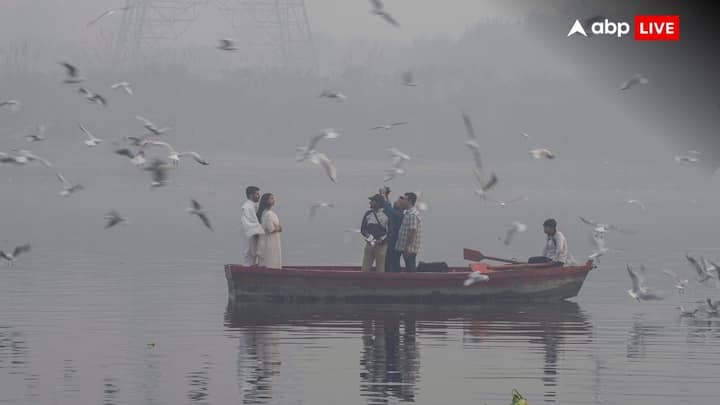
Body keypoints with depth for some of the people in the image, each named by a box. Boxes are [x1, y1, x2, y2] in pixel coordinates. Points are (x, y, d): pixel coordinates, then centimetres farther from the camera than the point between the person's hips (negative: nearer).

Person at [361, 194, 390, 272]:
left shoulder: (386, 215, -5)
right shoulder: (368, 214, 6)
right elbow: (363, 229, 7)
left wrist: (382, 240, -13)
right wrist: (369, 237, -9)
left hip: (381, 245, -3)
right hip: (369, 244, 3)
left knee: (380, 269, 0)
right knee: (365, 268, 0)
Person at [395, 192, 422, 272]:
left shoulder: (412, 214, -18)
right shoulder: (409, 212, 15)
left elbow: (412, 232, -23)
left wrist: (407, 247, -23)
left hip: (409, 248, -10)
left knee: (410, 268, -6)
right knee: (410, 268, 13)